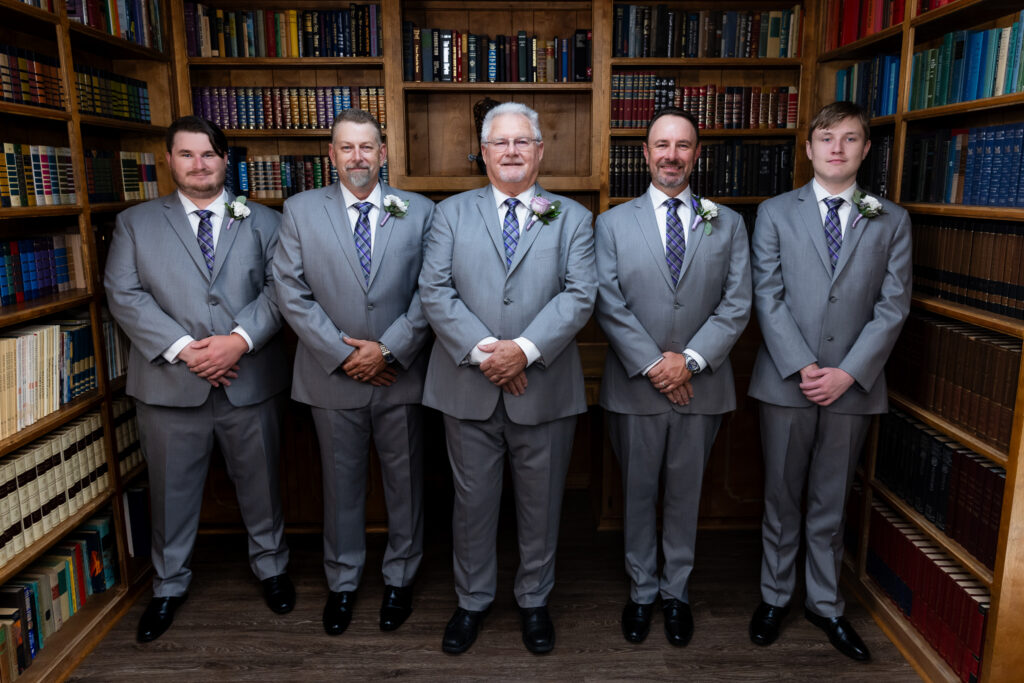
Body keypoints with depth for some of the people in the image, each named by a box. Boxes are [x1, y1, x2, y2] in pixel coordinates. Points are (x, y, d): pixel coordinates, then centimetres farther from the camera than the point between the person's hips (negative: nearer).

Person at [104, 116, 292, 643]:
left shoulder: (264, 222, 7)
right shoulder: (135, 223, 7)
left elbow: (279, 289, -3)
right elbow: (124, 295, -3)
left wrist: (239, 340, -18)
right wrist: (182, 348, -15)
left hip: (250, 380, 0)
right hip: (169, 383, 0)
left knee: (260, 482, 14)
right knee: (171, 490, 14)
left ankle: (270, 566, 37)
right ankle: (169, 585, 35)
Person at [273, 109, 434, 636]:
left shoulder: (419, 212, 0)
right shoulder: (301, 210, 1)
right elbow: (290, 290, -4)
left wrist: (389, 350, -14)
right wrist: (340, 353, -11)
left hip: (400, 373, 0)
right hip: (332, 374, 1)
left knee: (404, 481, 12)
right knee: (341, 483, 14)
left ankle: (399, 578, 33)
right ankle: (342, 581, 34)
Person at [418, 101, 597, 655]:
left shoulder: (572, 218, 5)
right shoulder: (451, 213, 7)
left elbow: (579, 295, -7)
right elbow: (435, 290, -4)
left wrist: (525, 350, -19)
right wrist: (481, 352, -16)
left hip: (544, 387, 0)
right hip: (469, 386, 1)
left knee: (541, 503, 13)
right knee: (472, 500, 13)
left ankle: (534, 600, 35)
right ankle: (472, 600, 34)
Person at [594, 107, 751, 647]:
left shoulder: (728, 224, 5)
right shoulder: (613, 223, 2)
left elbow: (737, 304, -2)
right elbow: (608, 304, -6)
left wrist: (690, 359, -14)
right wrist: (651, 364, -15)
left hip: (701, 385, 1)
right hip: (634, 384, -1)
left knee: (685, 492, 14)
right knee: (637, 492, 12)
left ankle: (676, 592, 33)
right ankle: (642, 590, 31)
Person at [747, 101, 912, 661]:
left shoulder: (891, 221, 7)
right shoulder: (775, 213, 3)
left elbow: (892, 307, 0)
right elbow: (768, 298, -4)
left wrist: (849, 372, -12)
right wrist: (801, 367, -13)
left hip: (853, 383, 1)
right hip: (786, 380, -1)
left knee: (831, 502, 13)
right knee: (781, 498, 11)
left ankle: (825, 603, 30)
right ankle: (775, 596, 28)